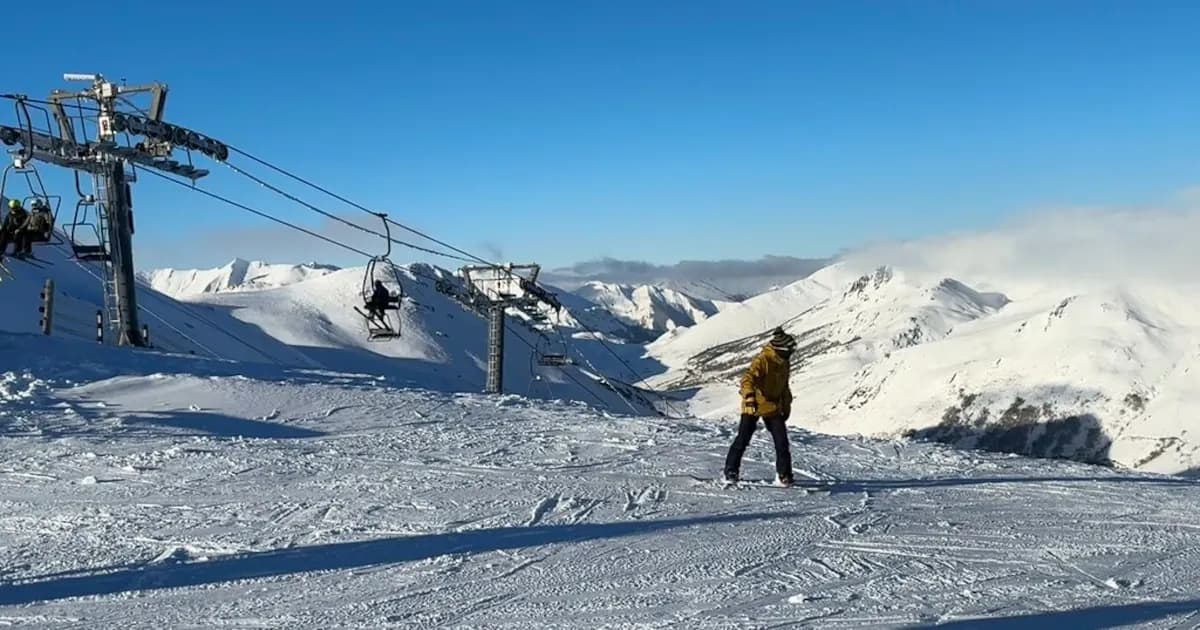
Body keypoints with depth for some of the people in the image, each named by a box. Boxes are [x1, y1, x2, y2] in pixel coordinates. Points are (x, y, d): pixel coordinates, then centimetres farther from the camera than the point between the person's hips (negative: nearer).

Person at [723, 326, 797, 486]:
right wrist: (749, 397, -48)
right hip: (753, 406, -6)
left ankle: (783, 474, 9)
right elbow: (748, 378, -33)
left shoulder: (784, 362, 7)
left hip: (773, 407, 7)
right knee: (743, 439, -5)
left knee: (782, 441, -1)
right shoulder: (763, 360, -19)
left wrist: (786, 406, 23)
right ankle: (731, 471, 6)